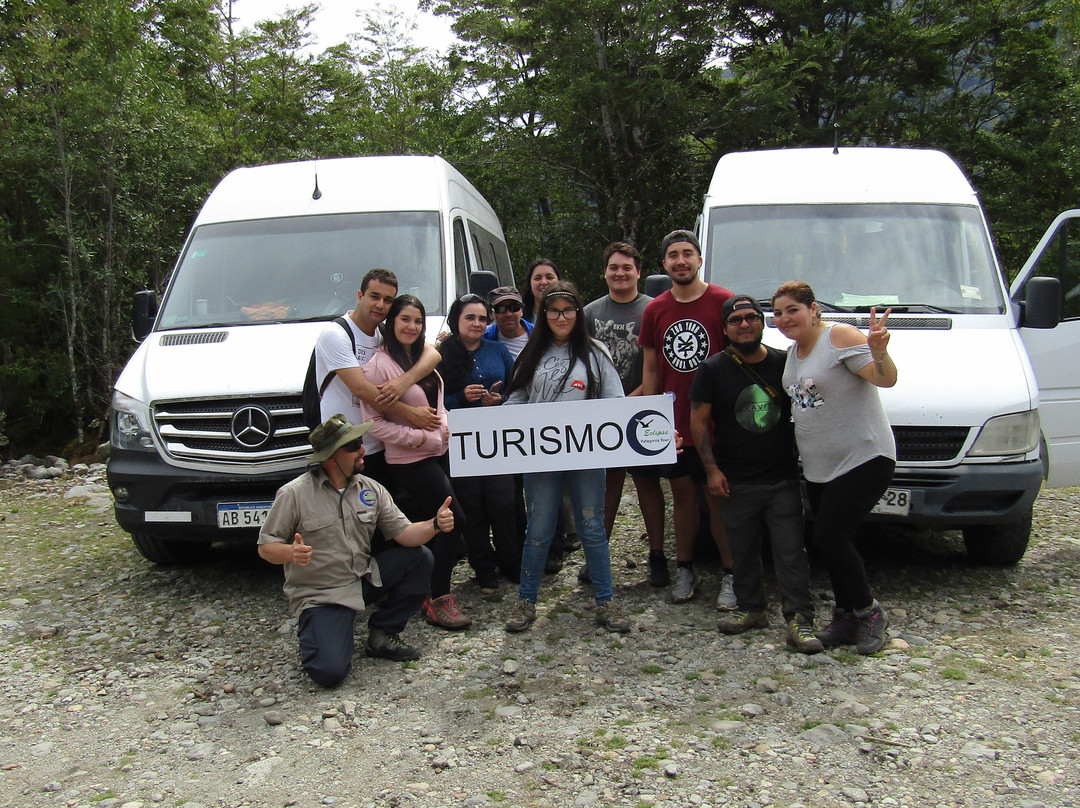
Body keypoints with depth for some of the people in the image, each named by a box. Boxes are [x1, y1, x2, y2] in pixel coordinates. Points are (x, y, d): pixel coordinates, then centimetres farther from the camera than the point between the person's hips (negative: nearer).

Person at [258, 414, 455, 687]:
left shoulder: (371, 489, 2)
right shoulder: (294, 494, -13)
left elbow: (403, 532, -2)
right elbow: (266, 546, -9)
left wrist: (434, 525, -22)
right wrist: (291, 553, -32)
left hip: (365, 579, 6)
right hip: (320, 596, -5)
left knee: (419, 557, -12)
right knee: (330, 672, -23)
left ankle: (382, 633, 3)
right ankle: (313, 632, 13)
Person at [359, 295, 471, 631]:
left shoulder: (423, 358, 12)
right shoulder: (379, 364, -14)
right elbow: (374, 421, -16)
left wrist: (443, 424, 3)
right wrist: (418, 437, -18)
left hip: (438, 452, 8)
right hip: (408, 461, -8)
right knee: (455, 520, -10)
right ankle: (437, 600, 0)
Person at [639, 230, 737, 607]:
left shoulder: (723, 302, -4)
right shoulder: (654, 310, 8)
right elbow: (651, 369, 12)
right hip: (673, 424, 4)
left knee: (720, 497, 3)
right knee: (682, 495, 13)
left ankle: (730, 576, 15)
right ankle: (685, 569, 26)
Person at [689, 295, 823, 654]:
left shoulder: (785, 363, 3)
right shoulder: (713, 368, 0)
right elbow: (698, 419, -1)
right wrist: (711, 469, -7)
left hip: (784, 479, 0)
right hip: (736, 482, 0)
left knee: (791, 551, -1)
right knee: (743, 550, 9)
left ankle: (799, 618, 4)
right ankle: (751, 609, 24)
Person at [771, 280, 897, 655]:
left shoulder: (840, 336, -13)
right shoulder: (793, 351, 13)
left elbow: (886, 379, -21)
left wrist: (879, 353, -42)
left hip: (863, 459, -9)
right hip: (818, 467, 9)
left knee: (829, 537, -10)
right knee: (829, 541, 10)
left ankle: (868, 613, 9)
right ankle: (845, 618, 22)